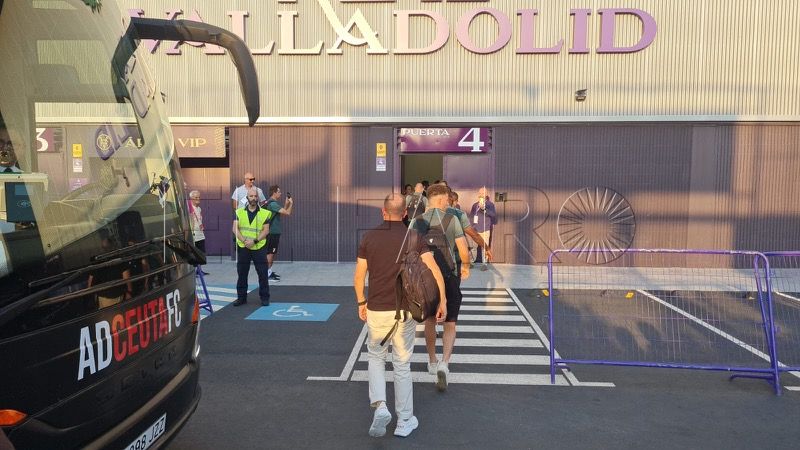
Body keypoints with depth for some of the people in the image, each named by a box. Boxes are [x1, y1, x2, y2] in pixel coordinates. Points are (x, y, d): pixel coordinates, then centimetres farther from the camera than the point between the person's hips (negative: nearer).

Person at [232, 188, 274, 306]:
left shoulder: (264, 213, 2)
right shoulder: (239, 212, 6)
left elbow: (266, 230, -4)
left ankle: (264, 297, 12)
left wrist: (255, 241, -16)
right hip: (243, 247, 2)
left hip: (259, 247, -1)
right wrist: (244, 240, -15)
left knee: (263, 274, 1)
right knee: (242, 273, 9)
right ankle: (241, 297, 20)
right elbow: (235, 229, -1)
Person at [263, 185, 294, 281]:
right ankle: (268, 274, -1)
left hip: (274, 232, 10)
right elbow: (287, 213, -22)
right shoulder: (273, 203, -18)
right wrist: (291, 203, -7)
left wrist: (287, 203, 12)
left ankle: (269, 271, 22)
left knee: (272, 252, 15)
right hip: (272, 232, -10)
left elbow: (283, 212, 21)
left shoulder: (273, 203, 14)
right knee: (270, 253, -5)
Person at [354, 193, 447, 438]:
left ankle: (380, 406, 2)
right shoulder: (413, 237, -4)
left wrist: (361, 302, 15)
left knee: (376, 357, 21)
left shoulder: (369, 237, -2)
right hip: (405, 310, 0)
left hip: (376, 310, 0)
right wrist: (442, 301, -5)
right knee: (402, 364, 13)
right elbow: (433, 270, -13)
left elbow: (358, 276, 2)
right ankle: (404, 421, 23)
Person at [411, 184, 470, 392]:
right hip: (449, 275, -2)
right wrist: (465, 267, 13)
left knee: (430, 321, 21)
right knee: (450, 324, 8)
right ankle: (444, 363, -12)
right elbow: (463, 249, -6)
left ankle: (432, 362, 34)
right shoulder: (452, 219, -6)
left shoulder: (417, 221, -1)